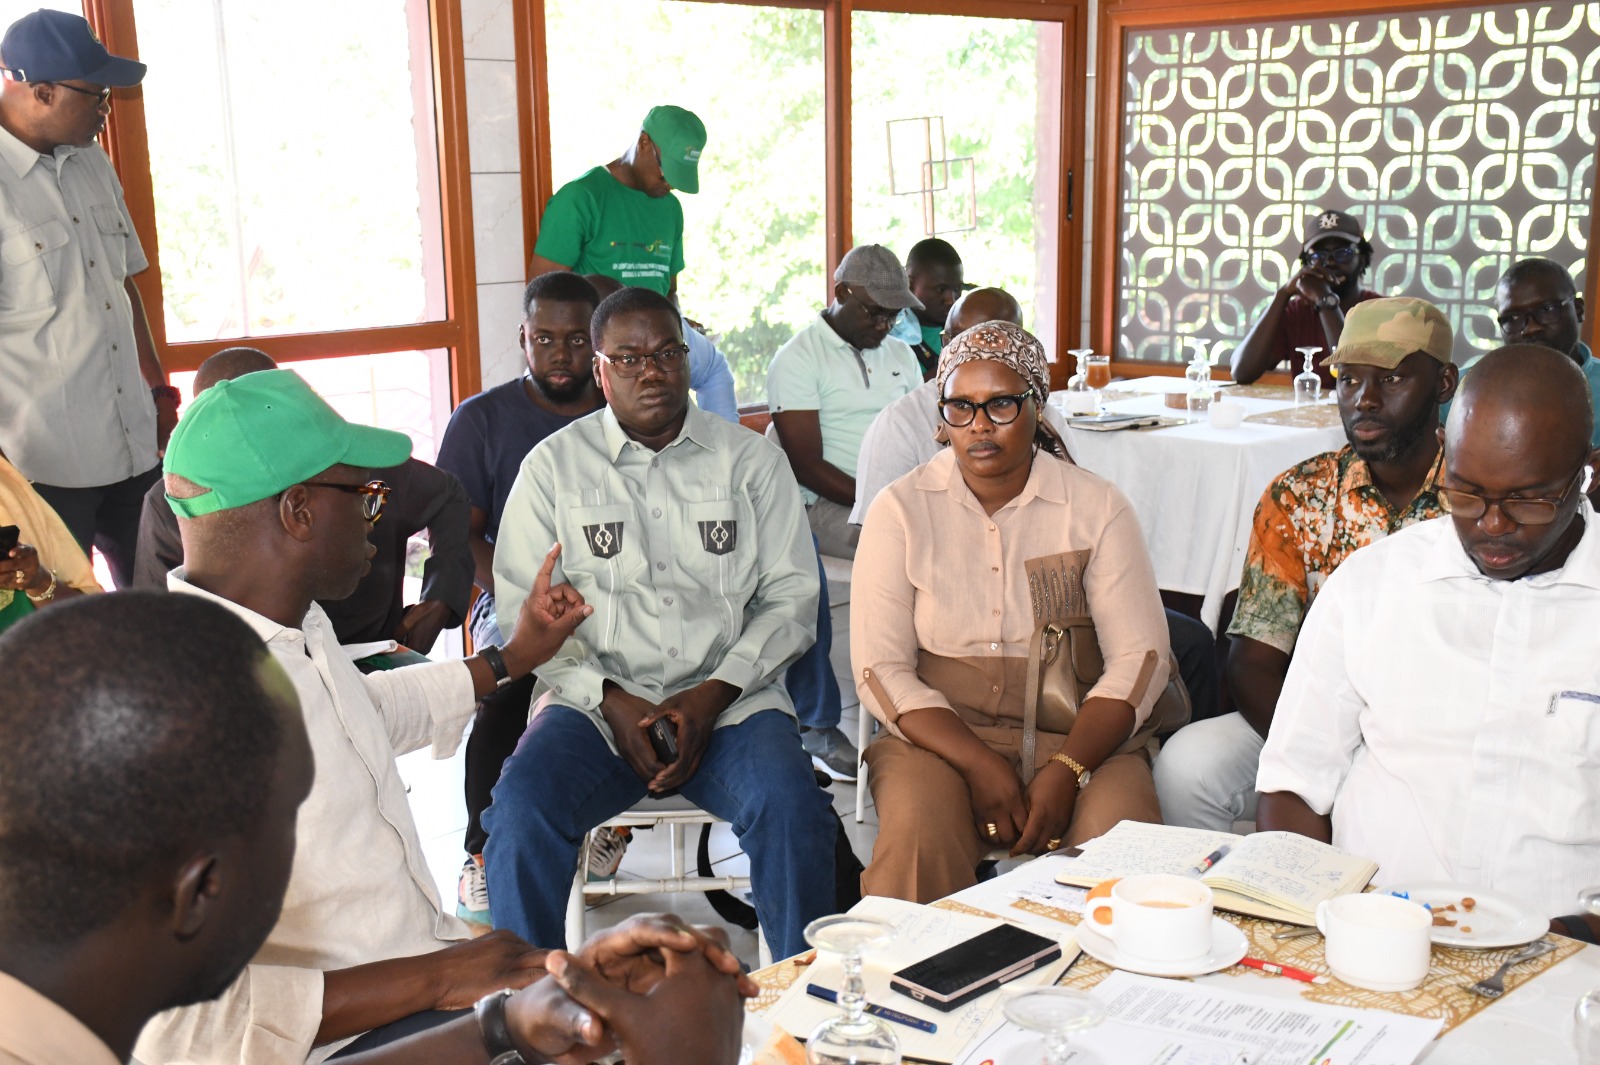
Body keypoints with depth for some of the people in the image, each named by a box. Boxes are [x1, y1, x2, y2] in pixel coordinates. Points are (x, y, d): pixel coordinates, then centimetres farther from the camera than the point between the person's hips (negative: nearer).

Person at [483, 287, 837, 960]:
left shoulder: (750, 459, 11)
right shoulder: (554, 465, 10)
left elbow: (791, 594, 6)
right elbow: (523, 605, 4)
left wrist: (714, 695, -9)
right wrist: (608, 699, -11)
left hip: (729, 699, 0)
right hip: (596, 700, 0)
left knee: (790, 804, -29)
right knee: (521, 806, -28)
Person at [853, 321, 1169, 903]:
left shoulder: (1096, 507, 3)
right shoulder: (901, 510, 2)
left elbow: (1140, 657, -3)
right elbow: (879, 667, -4)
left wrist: (1066, 770, -18)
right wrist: (978, 766, -17)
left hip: (1072, 730, 1)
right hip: (938, 730, 0)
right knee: (919, 834, -31)